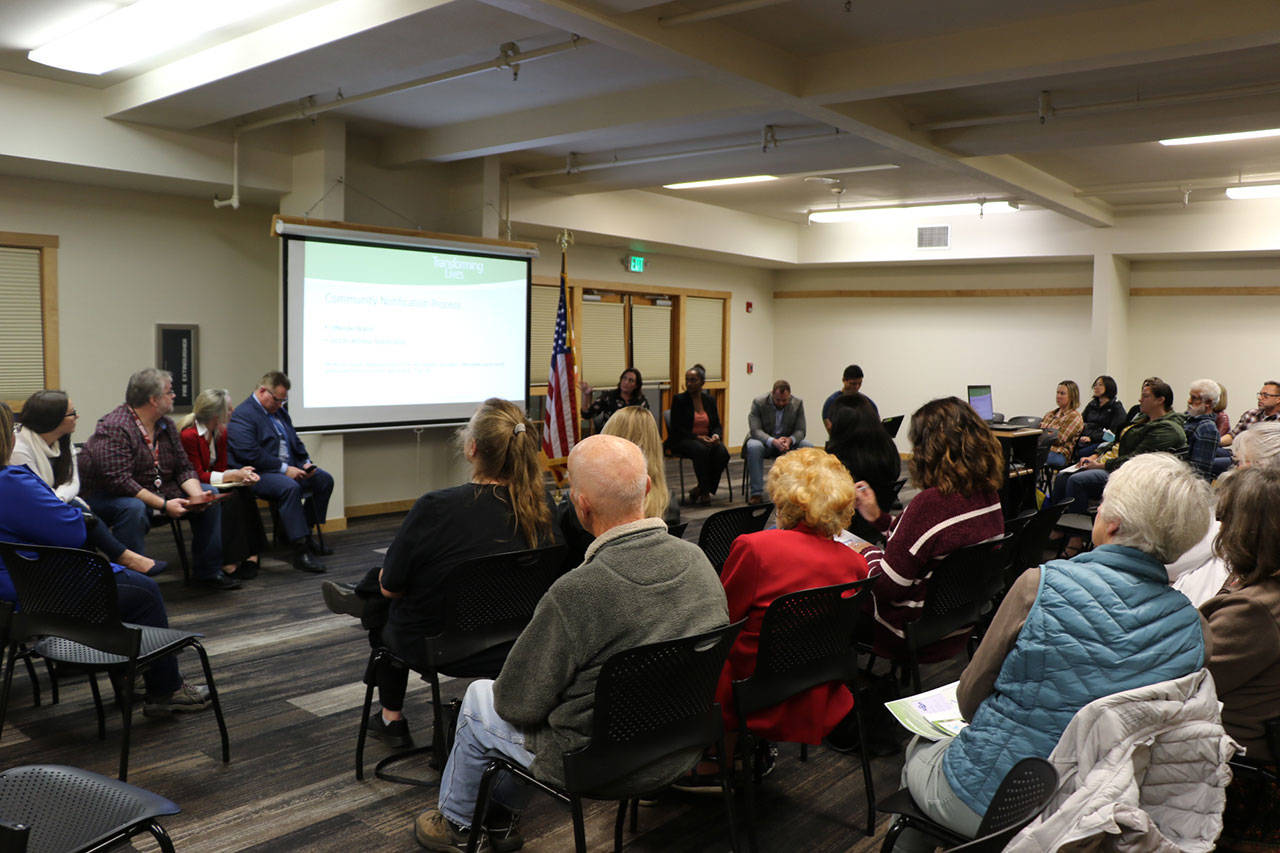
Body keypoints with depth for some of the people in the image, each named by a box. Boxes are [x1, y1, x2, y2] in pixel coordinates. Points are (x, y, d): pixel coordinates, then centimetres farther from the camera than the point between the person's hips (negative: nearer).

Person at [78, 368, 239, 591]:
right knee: (134, 508, -40)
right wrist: (163, 505, -30)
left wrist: (197, 494, -13)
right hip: (108, 496, -8)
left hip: (158, 492, 8)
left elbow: (183, 468, 7)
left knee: (210, 494, 1)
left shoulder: (166, 425, 5)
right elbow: (118, 481, -29)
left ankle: (208, 571, 4)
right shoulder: (114, 429, -22)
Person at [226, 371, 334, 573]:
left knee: (324, 479, -1)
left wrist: (305, 463, 5)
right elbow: (250, 454, -21)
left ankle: (299, 532, 10)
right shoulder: (241, 415, -11)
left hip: (289, 468, 9)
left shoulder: (280, 412, 18)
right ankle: (301, 551, -33)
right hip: (258, 473, -9)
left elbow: (295, 442, 25)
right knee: (290, 487, -35)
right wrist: (284, 469, -21)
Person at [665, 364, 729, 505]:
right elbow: (676, 428, -7)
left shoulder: (710, 400, 12)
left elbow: (717, 424, 14)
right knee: (701, 450, -37)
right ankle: (705, 492, -22)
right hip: (683, 440, -4)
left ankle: (699, 489, -14)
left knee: (722, 452, -28)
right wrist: (697, 437, -18)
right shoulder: (679, 399, -1)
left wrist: (715, 435, -10)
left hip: (707, 440, 4)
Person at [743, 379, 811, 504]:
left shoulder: (798, 404, -5)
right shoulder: (759, 403, -14)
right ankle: (756, 492, -32)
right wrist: (773, 441, -38)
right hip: (764, 440, -2)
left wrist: (789, 440, -30)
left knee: (808, 447, -25)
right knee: (754, 447, -37)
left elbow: (800, 431, -6)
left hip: (787, 441, 3)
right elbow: (755, 430, -20)